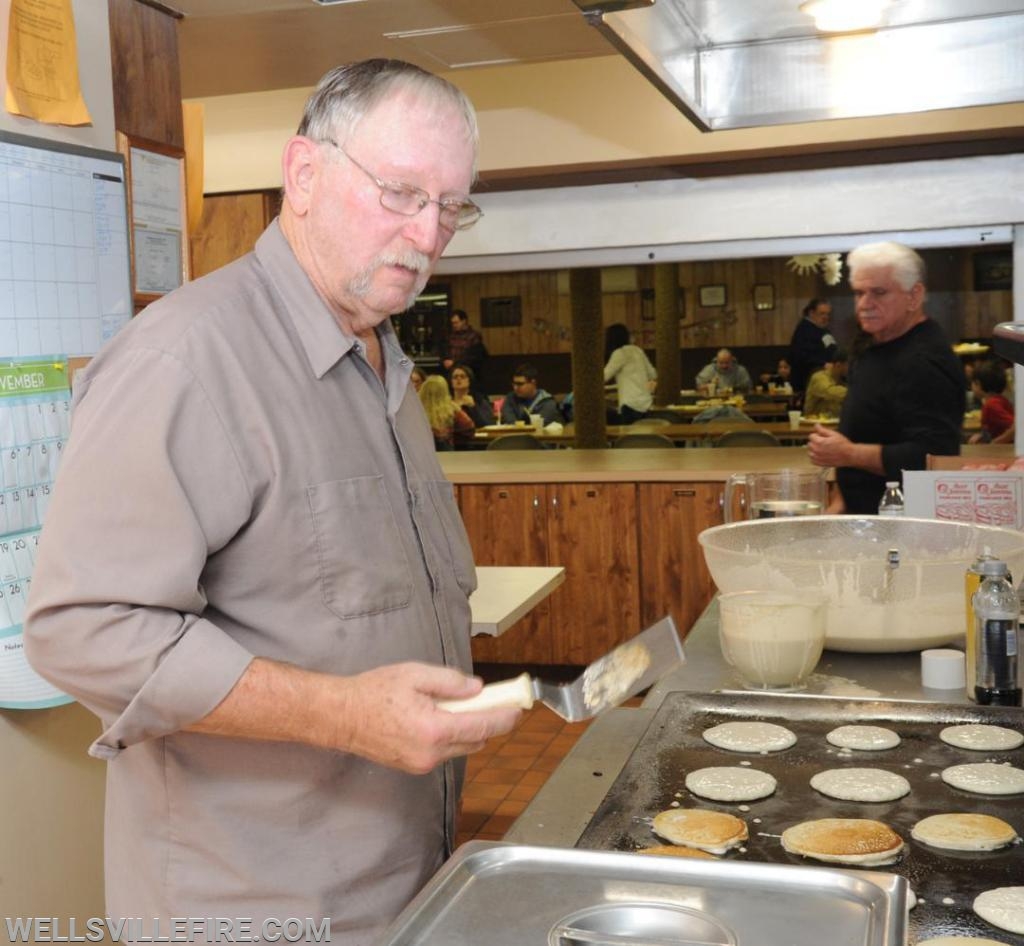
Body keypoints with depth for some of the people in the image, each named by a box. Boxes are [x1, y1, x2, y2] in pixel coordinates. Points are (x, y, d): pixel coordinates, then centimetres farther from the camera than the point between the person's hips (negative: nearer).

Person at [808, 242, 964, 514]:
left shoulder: (925, 362, -19)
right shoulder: (875, 351, 14)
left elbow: (929, 457, -27)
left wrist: (848, 454, -21)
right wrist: (845, 501, 19)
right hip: (864, 513, 9)